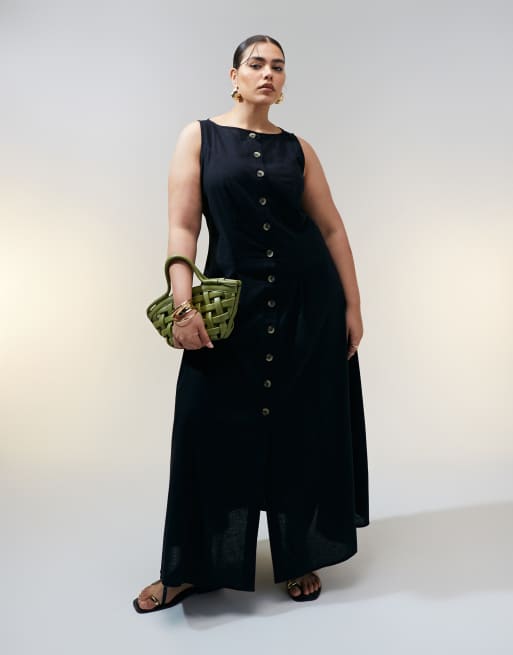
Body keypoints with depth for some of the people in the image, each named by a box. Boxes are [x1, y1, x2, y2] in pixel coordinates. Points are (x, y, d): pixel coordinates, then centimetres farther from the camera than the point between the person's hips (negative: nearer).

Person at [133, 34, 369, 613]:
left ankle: (302, 557, 28)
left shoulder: (297, 148, 10)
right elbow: (182, 225, -4)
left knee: (304, 429, 7)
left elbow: (332, 228, 8)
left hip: (309, 302, 2)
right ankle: (192, 567, 21)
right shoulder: (199, 137, 5)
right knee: (214, 427, 0)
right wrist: (184, 305, -16)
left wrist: (352, 306, 2)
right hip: (233, 302, -2)